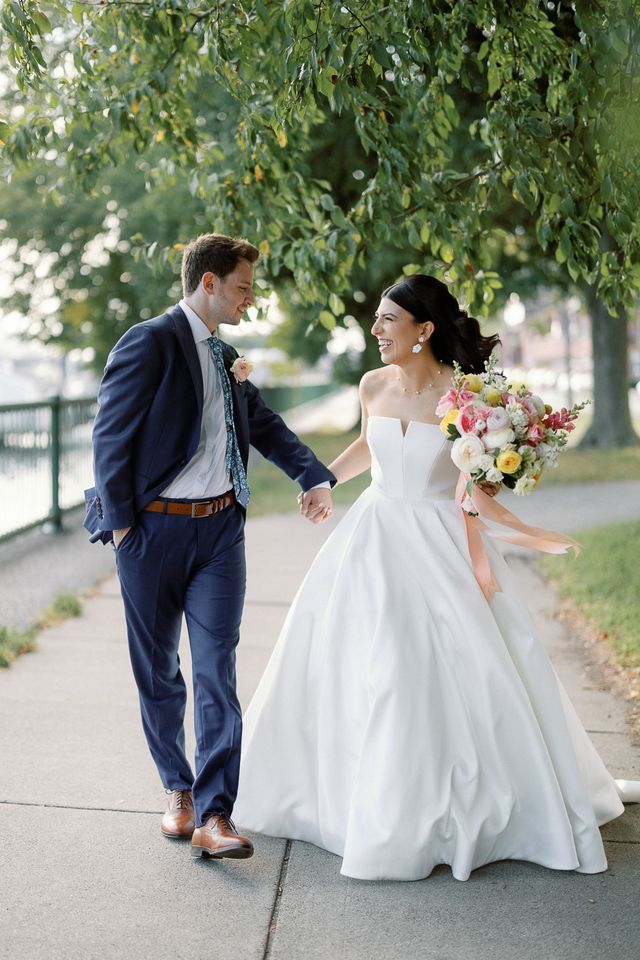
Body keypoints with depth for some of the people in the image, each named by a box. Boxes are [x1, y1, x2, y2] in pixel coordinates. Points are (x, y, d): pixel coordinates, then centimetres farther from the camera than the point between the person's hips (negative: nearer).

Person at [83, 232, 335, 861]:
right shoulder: (149, 343, -10)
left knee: (217, 671, -4)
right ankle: (178, 789, 29)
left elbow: (264, 425, 21)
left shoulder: (224, 356, 13)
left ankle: (213, 816, -3)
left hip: (220, 528, 5)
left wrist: (313, 476, 7)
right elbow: (110, 436, -11)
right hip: (154, 527, -5)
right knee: (158, 670, 10)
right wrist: (121, 523, -12)